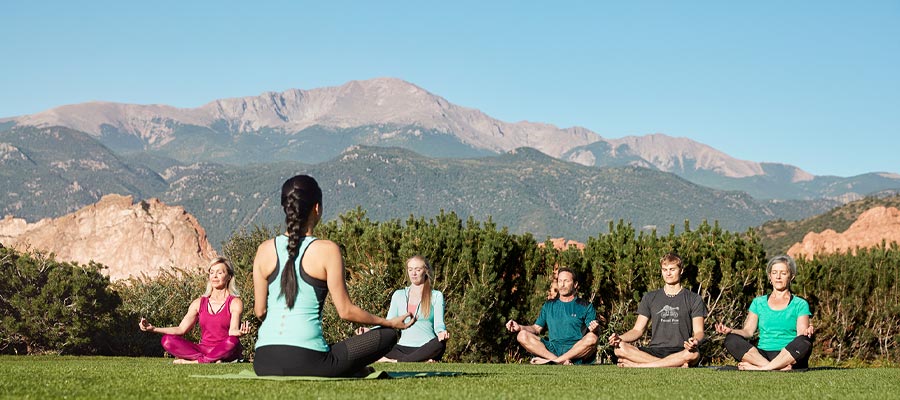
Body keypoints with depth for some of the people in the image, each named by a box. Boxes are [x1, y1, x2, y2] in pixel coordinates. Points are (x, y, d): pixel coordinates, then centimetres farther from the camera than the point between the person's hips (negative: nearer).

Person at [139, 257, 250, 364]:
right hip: (203, 349, 4)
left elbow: (232, 332, -14)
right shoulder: (199, 303, 12)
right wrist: (153, 328, -4)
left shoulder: (235, 303, 0)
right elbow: (181, 329, 9)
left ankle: (192, 361, -28)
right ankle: (212, 360, -28)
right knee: (167, 340, -17)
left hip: (224, 352, -4)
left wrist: (240, 332, -40)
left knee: (232, 341, -39)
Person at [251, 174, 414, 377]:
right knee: (388, 335, 10)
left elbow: (260, 311, 10)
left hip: (264, 363, 4)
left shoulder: (265, 250, 6)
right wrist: (390, 322, 12)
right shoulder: (327, 250, -5)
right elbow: (345, 311, -2)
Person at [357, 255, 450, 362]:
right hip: (403, 347, 2)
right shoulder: (398, 295, 19)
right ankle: (422, 361, -30)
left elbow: (438, 324, 0)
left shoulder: (436, 296, 11)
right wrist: (370, 330, -7)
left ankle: (396, 361, -32)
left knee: (440, 344, -38)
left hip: (426, 348, -2)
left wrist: (441, 332, -25)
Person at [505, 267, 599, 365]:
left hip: (577, 351, -3)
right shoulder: (549, 306, 23)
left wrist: (593, 329, -24)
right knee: (522, 336, -18)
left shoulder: (585, 307, 11)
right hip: (553, 350, 3)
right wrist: (520, 327, 0)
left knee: (592, 338, -35)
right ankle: (562, 361, -34)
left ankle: (555, 360, -28)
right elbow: (537, 328, 20)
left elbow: (593, 334, 1)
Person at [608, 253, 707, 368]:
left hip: (679, 353, -2)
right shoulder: (650, 298, 19)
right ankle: (677, 365, -35)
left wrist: (695, 341, -25)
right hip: (654, 351, 2)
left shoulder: (694, 299, 11)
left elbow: (699, 332, 2)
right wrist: (620, 338, -8)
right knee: (619, 348, -27)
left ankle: (637, 365, -34)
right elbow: (638, 330, 15)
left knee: (693, 354, -40)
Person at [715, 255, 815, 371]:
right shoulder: (758, 302, 20)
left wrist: (806, 332, -25)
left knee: (805, 342, -34)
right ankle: (781, 368, -37)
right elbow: (748, 331, 10)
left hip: (789, 356, -2)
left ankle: (759, 368, -34)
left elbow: (801, 333, -1)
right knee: (731, 340, -24)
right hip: (761, 354, 2)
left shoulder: (800, 305, 13)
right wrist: (730, 331, -11)